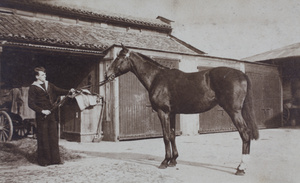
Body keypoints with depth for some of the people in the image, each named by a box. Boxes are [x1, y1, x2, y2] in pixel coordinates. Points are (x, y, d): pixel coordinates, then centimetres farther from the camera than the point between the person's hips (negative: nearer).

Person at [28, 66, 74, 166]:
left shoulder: (49, 84, 13)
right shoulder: (33, 88, -4)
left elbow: (58, 91, 8)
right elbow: (31, 104, -7)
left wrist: (69, 91, -10)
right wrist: (42, 111, -15)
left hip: (51, 114, 5)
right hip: (41, 116, -5)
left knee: (54, 136, 7)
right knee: (43, 138, 0)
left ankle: (55, 158, 14)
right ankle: (43, 160, 12)